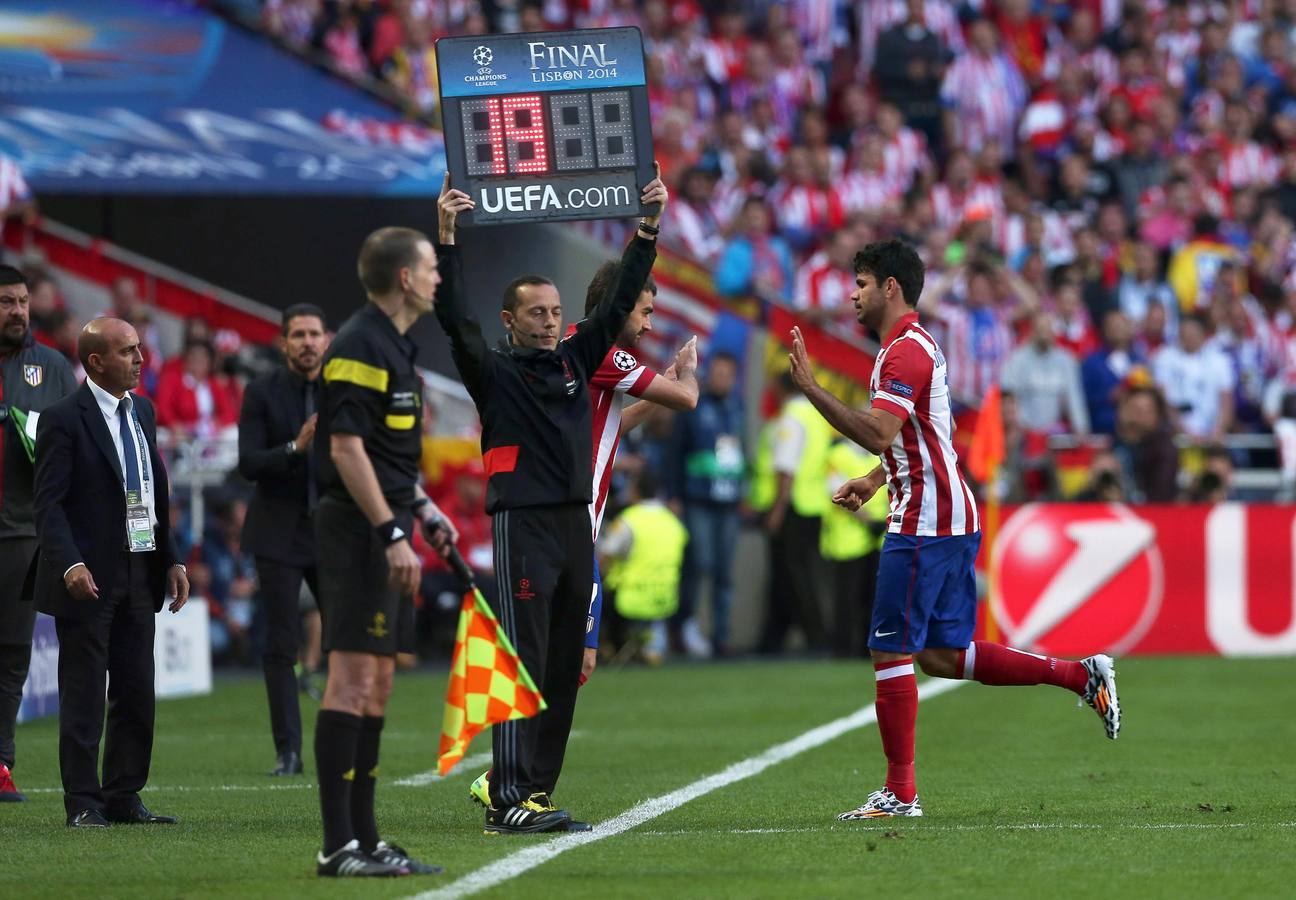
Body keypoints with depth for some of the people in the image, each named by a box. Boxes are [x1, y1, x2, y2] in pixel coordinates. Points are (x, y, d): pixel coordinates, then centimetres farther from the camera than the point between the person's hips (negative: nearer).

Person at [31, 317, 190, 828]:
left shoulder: (142, 412, 14)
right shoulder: (64, 419, -9)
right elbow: (48, 503, -13)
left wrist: (171, 559, 12)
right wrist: (70, 564, -25)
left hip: (139, 574, 7)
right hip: (88, 576, -7)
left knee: (137, 692, 7)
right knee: (83, 694, -2)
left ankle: (123, 798, 15)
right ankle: (83, 802, 2)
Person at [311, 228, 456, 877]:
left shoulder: (394, 346, 18)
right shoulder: (360, 348, -14)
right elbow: (346, 448, -20)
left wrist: (423, 510, 19)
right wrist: (392, 534, -22)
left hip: (384, 532, 11)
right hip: (357, 530, -11)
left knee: (377, 684, 10)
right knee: (353, 681, -12)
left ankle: (363, 839, 13)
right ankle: (338, 846, -13)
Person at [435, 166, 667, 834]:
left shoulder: (576, 360, 14)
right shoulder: (494, 372, -1)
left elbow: (622, 299, 14)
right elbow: (453, 317, -14)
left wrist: (649, 225, 8)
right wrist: (447, 235, -21)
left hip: (575, 525, 7)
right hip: (522, 524, -6)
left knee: (563, 671, 6)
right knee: (523, 666, -11)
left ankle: (537, 793, 11)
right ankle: (507, 801, -13)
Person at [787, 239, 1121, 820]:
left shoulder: (906, 351, -14)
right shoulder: (913, 345, 20)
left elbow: (877, 433, -27)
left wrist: (811, 388, -27)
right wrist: (874, 480, 20)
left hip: (925, 524, -10)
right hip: (952, 518, 10)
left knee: (891, 653, -5)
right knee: (942, 656, 12)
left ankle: (899, 793, -2)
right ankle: (1080, 674, 11)